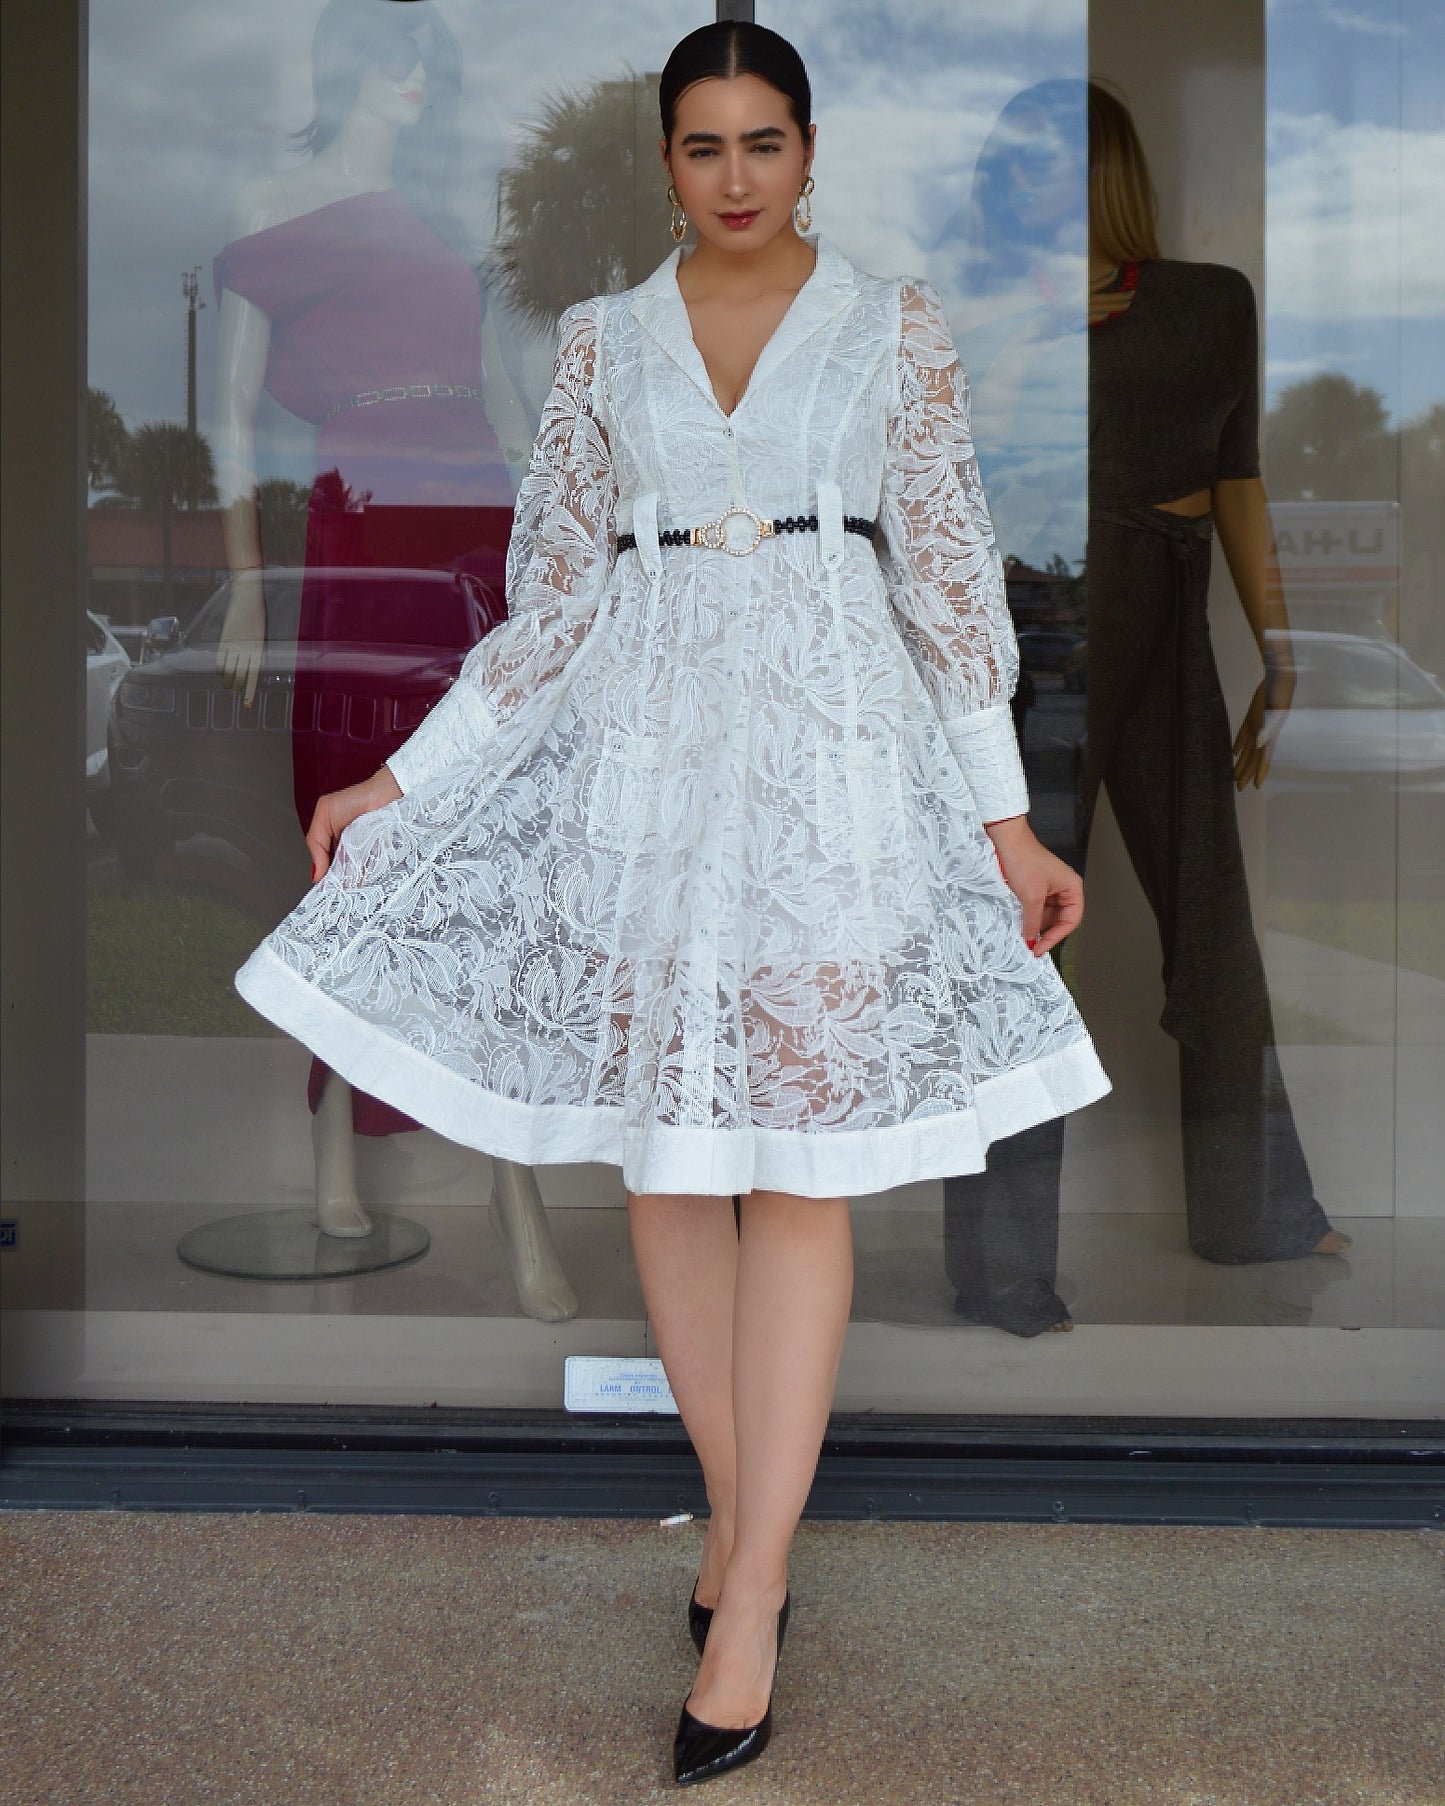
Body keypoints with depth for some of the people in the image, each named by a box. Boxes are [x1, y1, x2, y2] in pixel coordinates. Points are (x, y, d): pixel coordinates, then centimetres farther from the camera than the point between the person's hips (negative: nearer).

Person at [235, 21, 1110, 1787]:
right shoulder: (602, 338, 11)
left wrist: (1007, 817, 1)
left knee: (795, 1160, -5)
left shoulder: (895, 321, 7)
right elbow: (555, 600, 10)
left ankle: (746, 1609, -1)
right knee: (661, 1146, 3)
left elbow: (947, 574, 5)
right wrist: (402, 778, 5)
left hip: (832, 746, -2)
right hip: (644, 748, 2)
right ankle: (739, 1511, 20)